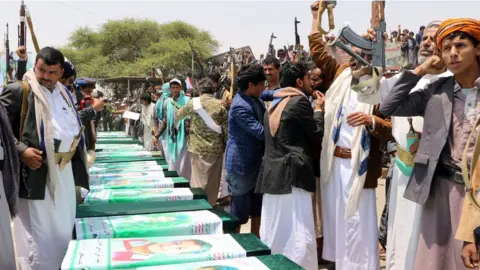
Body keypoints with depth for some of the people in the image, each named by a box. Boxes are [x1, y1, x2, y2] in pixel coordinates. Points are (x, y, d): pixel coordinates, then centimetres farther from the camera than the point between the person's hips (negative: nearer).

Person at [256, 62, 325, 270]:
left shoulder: (274, 104, 18)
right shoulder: (299, 101, -8)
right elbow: (316, 135, -3)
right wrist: (319, 110, 10)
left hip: (272, 174, 9)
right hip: (292, 174, -9)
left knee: (274, 233, 14)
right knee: (297, 235, -5)